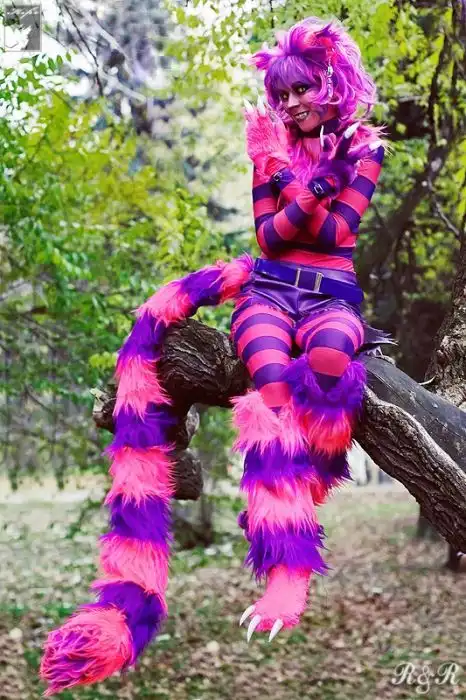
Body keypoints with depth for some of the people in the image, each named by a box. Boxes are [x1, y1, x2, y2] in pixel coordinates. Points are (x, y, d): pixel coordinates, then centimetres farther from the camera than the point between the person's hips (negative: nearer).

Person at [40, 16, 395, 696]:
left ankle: (285, 578, -43)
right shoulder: (275, 145, 15)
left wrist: (285, 172, -5)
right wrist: (321, 178, -6)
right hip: (270, 289, 2)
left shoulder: (366, 147, 11)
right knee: (275, 382, -35)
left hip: (333, 294, -1)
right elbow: (269, 236, 1)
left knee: (324, 365, -40)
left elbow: (335, 232, -4)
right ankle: (289, 569, -43)